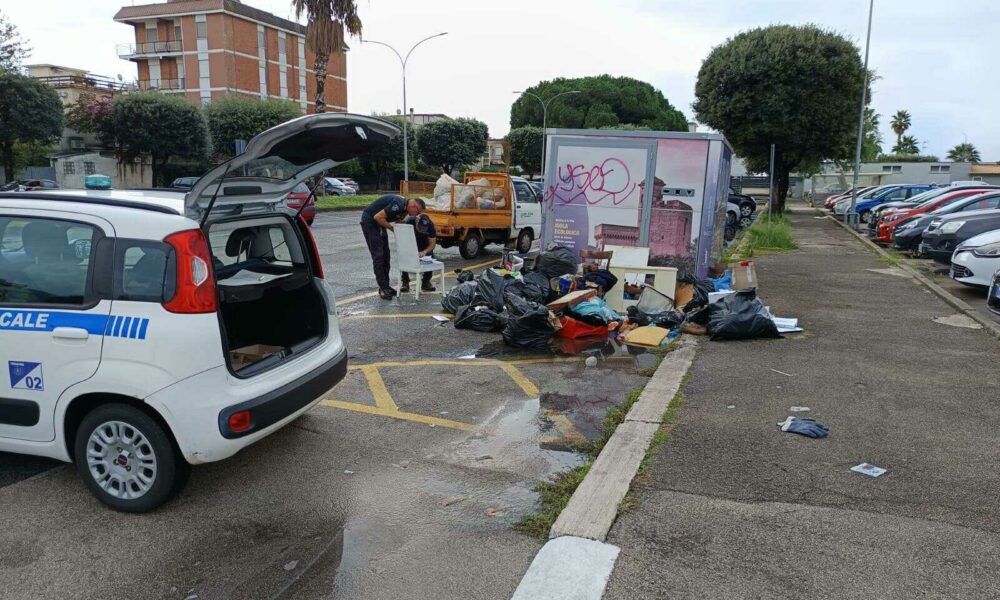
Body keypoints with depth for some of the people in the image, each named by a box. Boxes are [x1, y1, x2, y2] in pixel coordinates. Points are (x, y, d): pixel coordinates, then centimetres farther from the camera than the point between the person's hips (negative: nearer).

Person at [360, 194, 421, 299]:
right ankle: (383, 288, -7)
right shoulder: (398, 205, -28)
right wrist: (392, 228, -18)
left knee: (385, 254, 8)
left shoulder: (404, 209, 2)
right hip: (369, 221, -10)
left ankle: (386, 286, 13)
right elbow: (378, 217, -28)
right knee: (378, 255, -10)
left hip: (379, 223, 10)